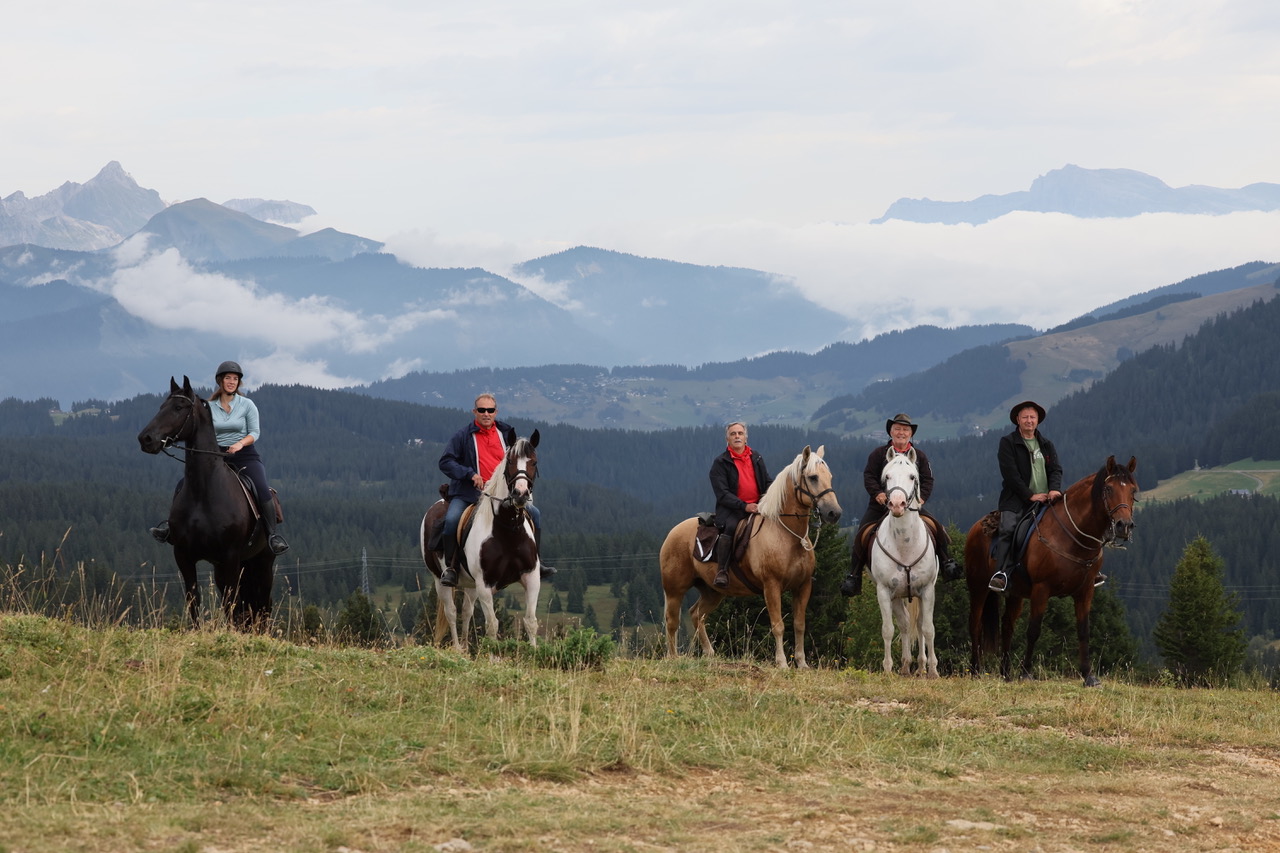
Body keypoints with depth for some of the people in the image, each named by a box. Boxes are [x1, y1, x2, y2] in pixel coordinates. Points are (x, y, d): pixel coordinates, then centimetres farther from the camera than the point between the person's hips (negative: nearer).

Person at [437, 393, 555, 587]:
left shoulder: (506, 433, 11)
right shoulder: (463, 436, -1)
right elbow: (446, 462, -6)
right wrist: (470, 474, -17)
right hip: (469, 494, -4)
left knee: (534, 513, -4)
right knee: (451, 519, -30)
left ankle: (537, 564, 6)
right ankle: (450, 567, -14)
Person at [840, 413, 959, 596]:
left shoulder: (919, 456, 11)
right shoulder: (879, 454, 5)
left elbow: (928, 480, 6)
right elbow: (868, 476, -1)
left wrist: (921, 497, -13)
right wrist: (877, 493, -20)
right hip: (881, 505, -1)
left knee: (937, 527, -16)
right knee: (862, 534, -16)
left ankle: (947, 563, -2)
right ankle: (853, 576, -7)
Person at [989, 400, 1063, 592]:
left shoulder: (1047, 445, 21)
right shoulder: (1007, 443, 5)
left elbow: (1056, 469, 9)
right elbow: (1010, 474, -5)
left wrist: (1054, 489, -13)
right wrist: (1030, 495, -13)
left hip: (1044, 500, 4)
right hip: (1016, 500, -4)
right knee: (1008, 529, -27)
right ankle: (1001, 573, -35)